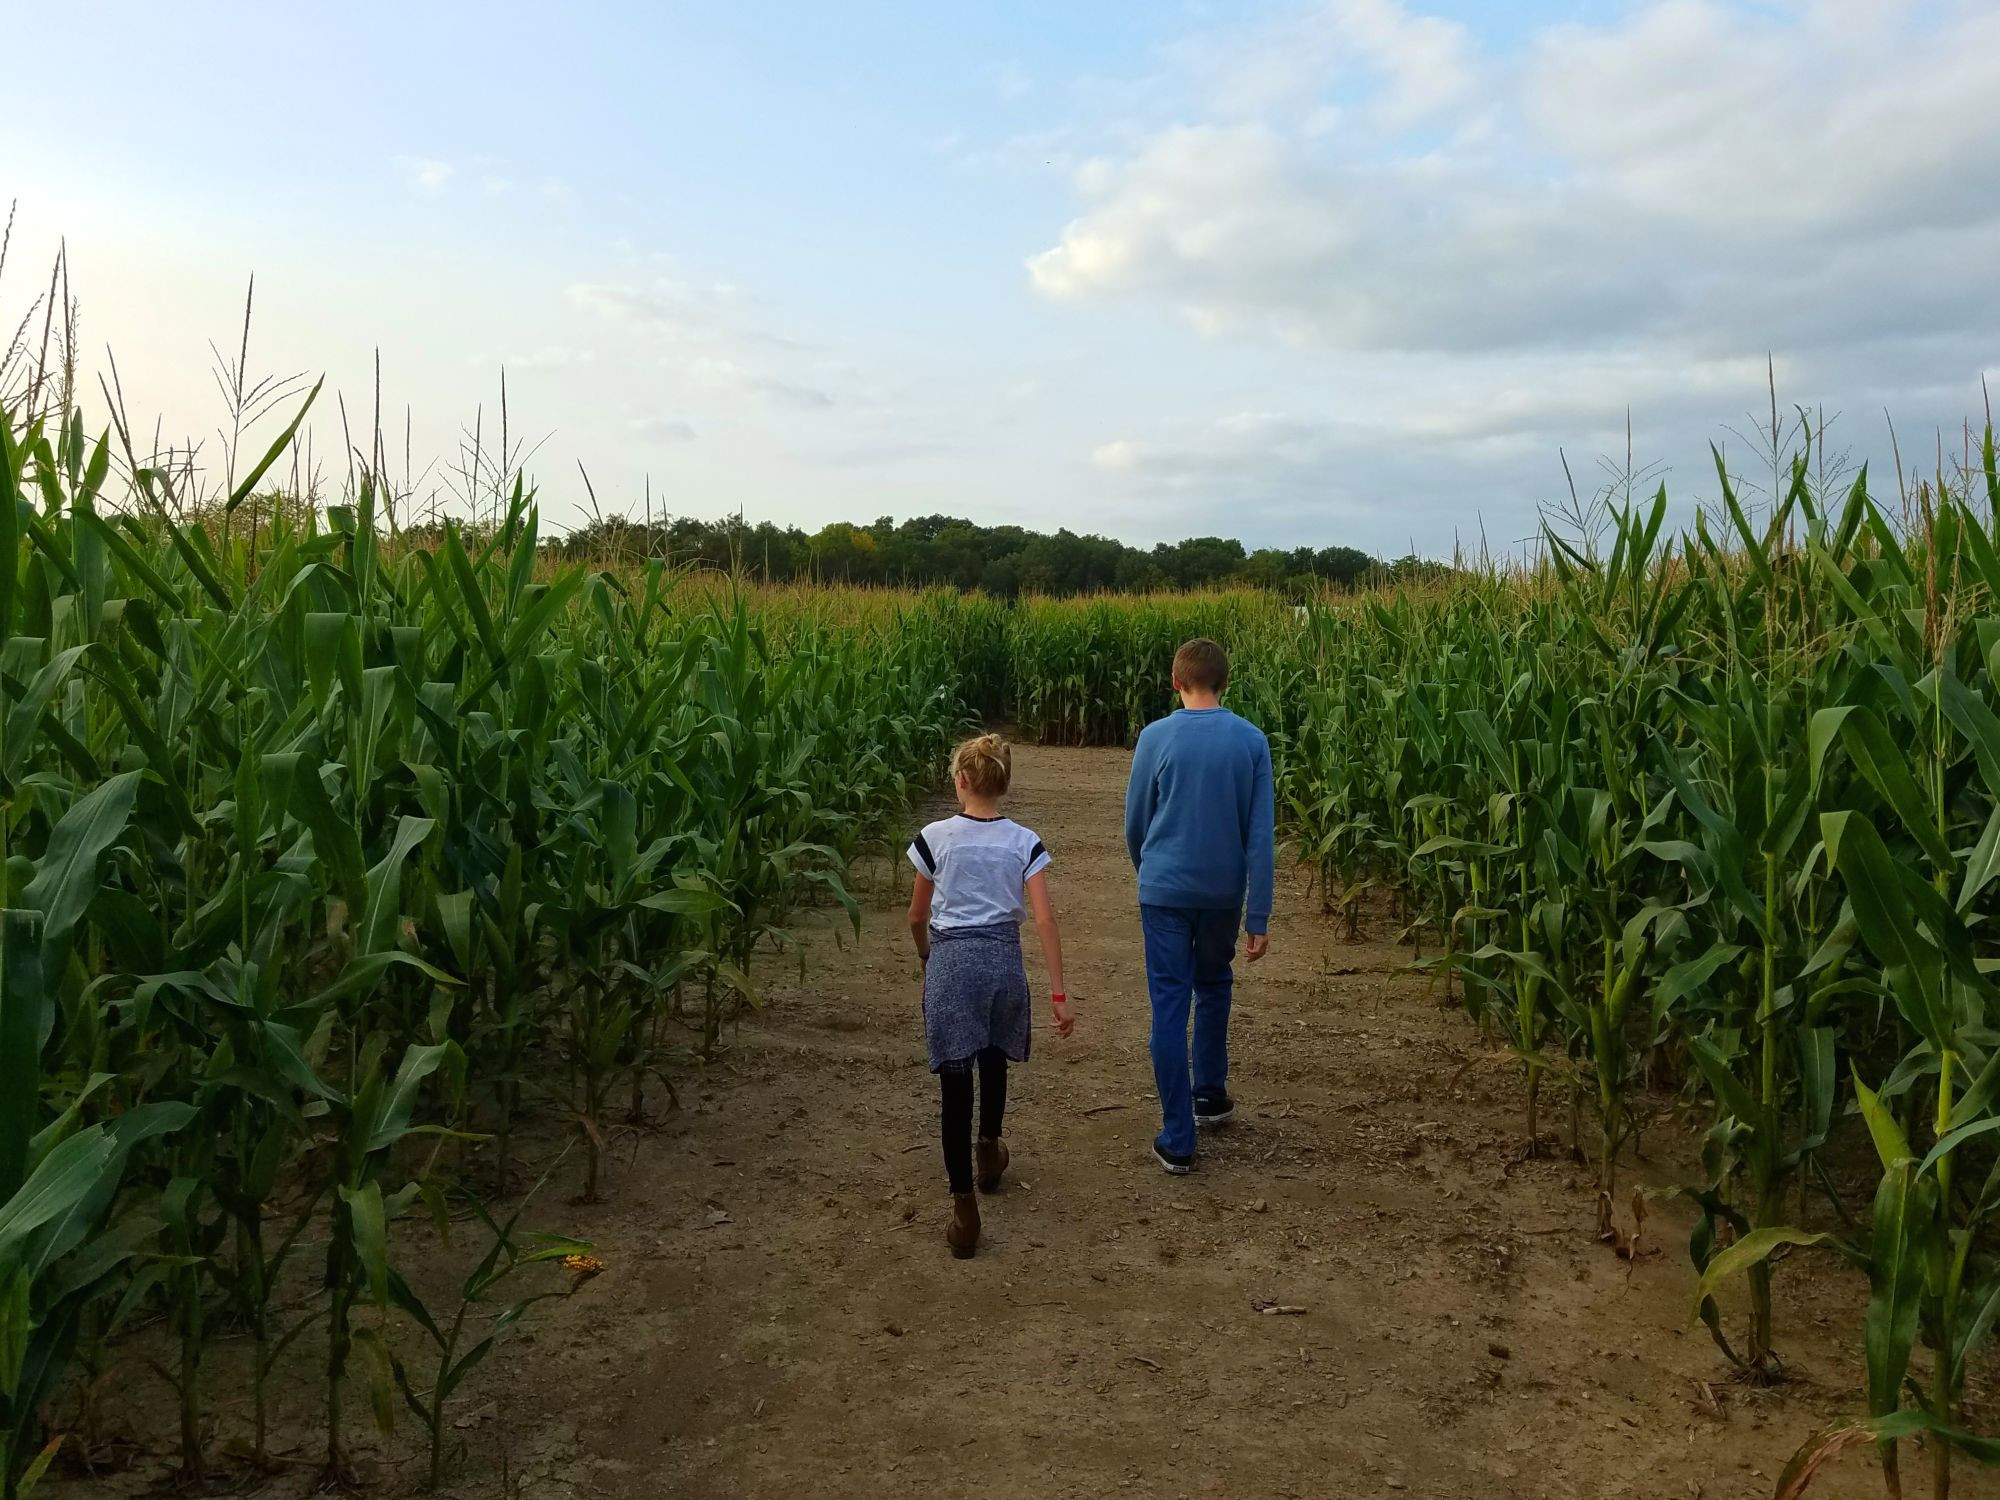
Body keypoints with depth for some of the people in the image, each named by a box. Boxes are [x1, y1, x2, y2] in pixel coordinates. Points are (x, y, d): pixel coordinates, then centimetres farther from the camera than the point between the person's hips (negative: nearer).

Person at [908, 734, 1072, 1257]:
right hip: (1003, 960, 3)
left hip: (950, 961, -2)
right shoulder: (1025, 842, -1)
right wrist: (1058, 994, -5)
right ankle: (988, 1154, 47)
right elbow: (1044, 920, -7)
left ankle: (964, 1210, -1)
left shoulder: (935, 837, -4)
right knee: (994, 1061, 26)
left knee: (955, 1084, 1)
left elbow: (917, 916, 5)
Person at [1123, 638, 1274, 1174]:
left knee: (1170, 1006, 1)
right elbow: (1260, 835, -6)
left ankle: (1177, 1140, 4)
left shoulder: (1155, 737, -9)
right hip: (1223, 892, 2)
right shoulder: (1252, 741, -5)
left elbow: (1135, 823, 2)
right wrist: (1259, 917, -2)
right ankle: (1210, 1093, 40)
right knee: (1213, 987, 25)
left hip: (1165, 891, -2)